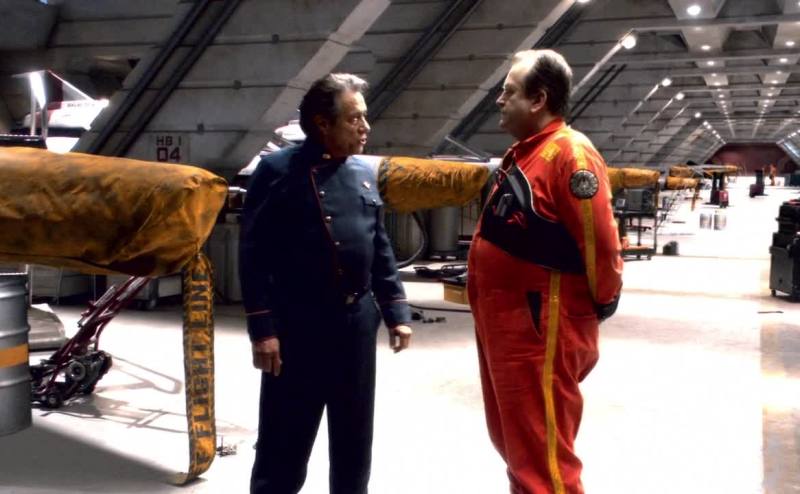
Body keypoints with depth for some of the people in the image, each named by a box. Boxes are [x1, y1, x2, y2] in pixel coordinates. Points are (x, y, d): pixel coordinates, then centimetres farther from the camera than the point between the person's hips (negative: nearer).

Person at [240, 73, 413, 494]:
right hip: (297, 324, -5)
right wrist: (262, 328, -15)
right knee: (285, 443, 5)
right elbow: (254, 255, -10)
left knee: (354, 436, 17)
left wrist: (396, 312, 10)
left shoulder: (364, 173, 10)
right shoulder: (278, 170, -7)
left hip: (358, 321, 5)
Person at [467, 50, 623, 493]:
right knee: (513, 440, 22)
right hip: (505, 323, 10)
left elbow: (599, 239, -21)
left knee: (541, 453, 1)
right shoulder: (522, 153, 14)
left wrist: (601, 304, -10)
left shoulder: (569, 153, -17)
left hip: (540, 328, -10)